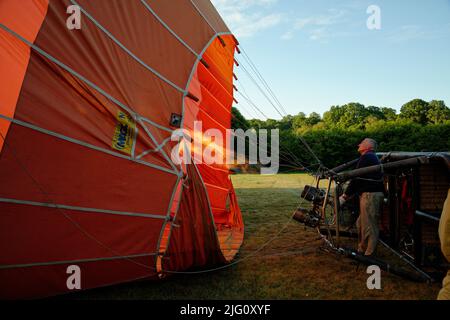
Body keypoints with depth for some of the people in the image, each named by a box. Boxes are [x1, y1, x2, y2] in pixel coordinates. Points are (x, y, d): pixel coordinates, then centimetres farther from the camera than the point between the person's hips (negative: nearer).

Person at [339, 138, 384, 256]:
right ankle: (361, 250, 25)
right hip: (374, 194, 10)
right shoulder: (373, 158, 23)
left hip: (370, 195, -10)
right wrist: (349, 194, 22)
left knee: (368, 226, -7)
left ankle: (368, 254, -3)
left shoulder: (366, 157, -9)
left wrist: (344, 197, -12)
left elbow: (357, 179, -15)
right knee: (361, 224, 17)